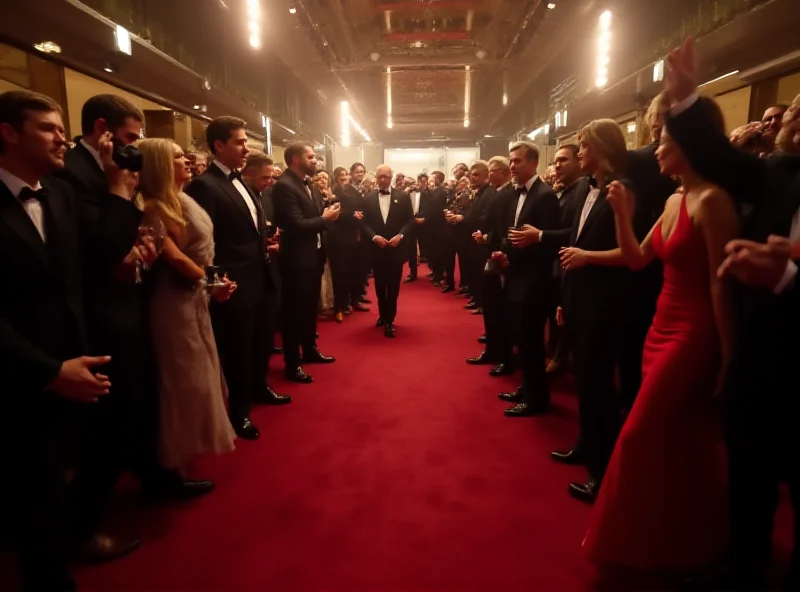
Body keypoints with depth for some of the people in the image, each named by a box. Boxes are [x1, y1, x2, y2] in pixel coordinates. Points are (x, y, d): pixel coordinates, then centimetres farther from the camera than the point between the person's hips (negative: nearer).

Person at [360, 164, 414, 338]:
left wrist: (400, 235, -15)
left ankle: (389, 320, 11)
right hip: (377, 248, 2)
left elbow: (410, 221, 0)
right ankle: (383, 315, 32)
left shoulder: (403, 197, 0)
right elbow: (364, 223, 1)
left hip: (396, 248, -1)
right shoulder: (368, 198, 3)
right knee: (380, 285, 12)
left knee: (393, 286, 2)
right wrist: (374, 236, -14)